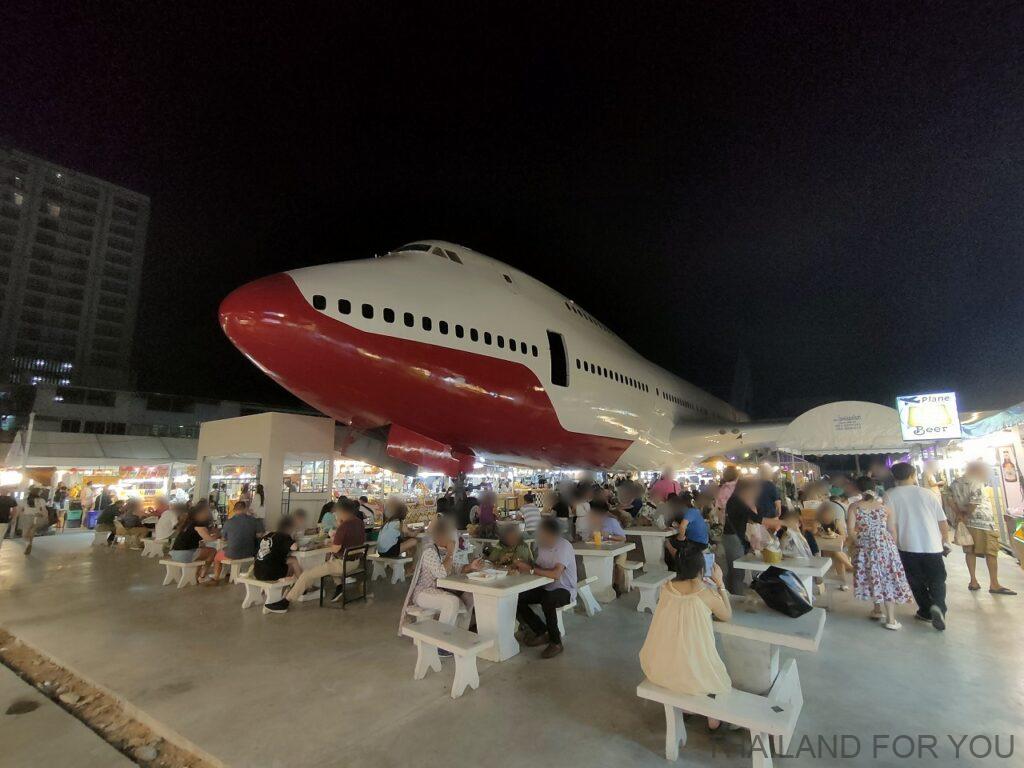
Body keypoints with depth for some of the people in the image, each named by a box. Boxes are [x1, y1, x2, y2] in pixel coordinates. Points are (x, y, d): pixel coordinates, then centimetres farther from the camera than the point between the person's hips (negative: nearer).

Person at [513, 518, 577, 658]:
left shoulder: (564, 547, -24)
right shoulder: (542, 545, -1)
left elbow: (555, 574, -35)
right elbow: (540, 567, 8)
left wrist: (531, 570, -29)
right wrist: (523, 565, -12)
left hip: (564, 590, -7)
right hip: (546, 588, 7)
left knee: (547, 601, -38)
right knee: (516, 598, -11)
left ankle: (556, 643, -14)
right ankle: (541, 632, 8)